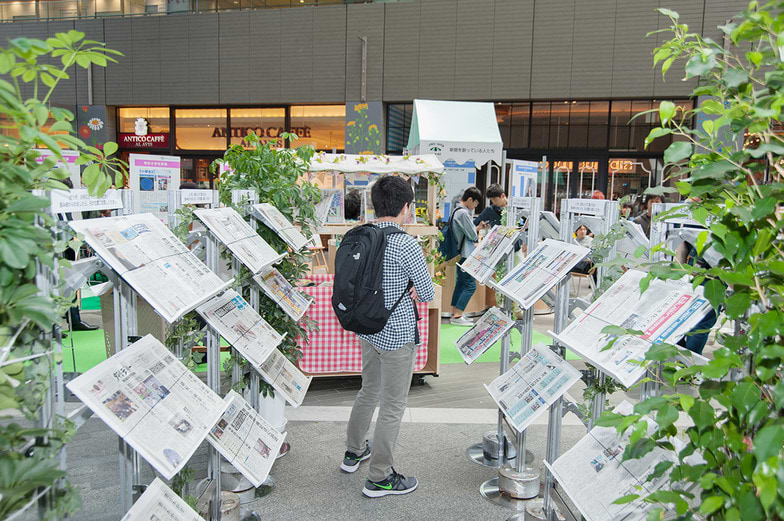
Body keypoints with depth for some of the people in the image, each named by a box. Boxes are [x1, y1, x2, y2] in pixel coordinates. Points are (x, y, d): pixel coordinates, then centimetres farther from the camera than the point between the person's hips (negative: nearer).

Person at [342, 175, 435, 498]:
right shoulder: (407, 246, -21)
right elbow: (428, 294, -13)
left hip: (368, 329, 8)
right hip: (398, 335, -7)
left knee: (369, 391, 26)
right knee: (393, 405, 6)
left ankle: (353, 452, 43)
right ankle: (379, 478, 18)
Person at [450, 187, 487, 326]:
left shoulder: (457, 210, 15)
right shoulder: (463, 213, -17)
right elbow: (472, 235, -16)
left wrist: (477, 227, 12)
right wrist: (479, 228, 4)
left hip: (460, 255, 11)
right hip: (465, 255, -11)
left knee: (460, 284, 14)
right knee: (470, 285, -9)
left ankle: (454, 314, 18)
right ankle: (457, 316, -10)